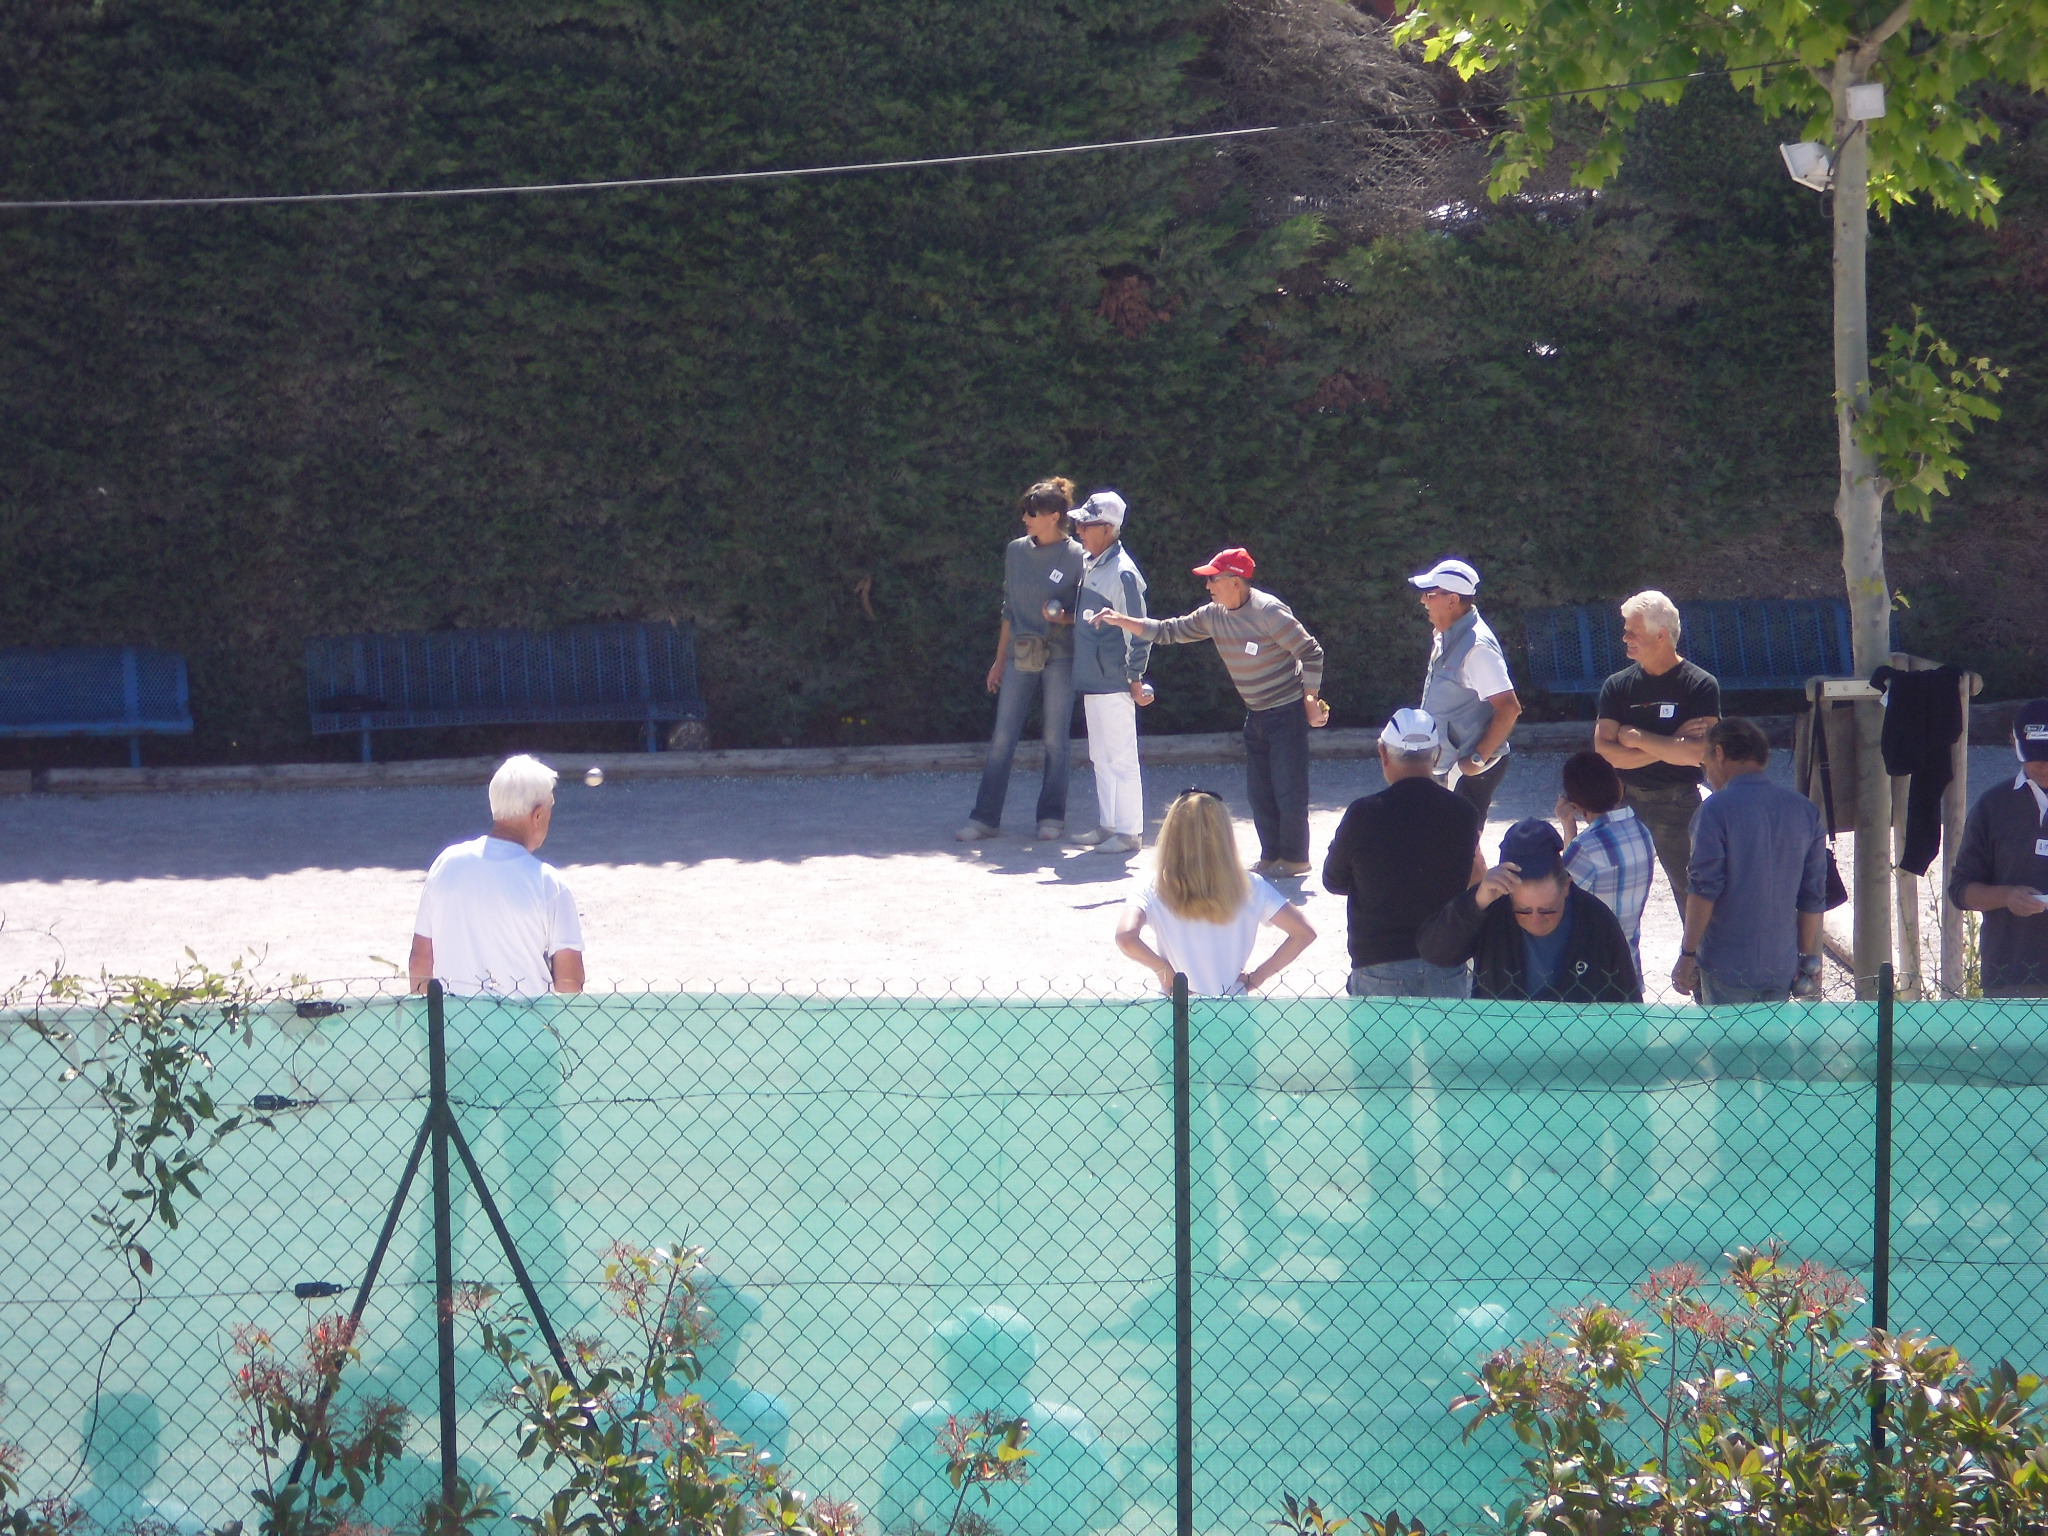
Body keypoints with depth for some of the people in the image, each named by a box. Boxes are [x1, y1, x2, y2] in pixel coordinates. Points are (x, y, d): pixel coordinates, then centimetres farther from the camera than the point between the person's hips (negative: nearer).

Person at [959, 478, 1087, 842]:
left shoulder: (1077, 558, -5)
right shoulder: (1016, 551, 8)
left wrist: (1064, 618, -20)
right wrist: (999, 660, 16)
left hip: (1059, 657, -4)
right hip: (1020, 656, 4)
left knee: (1056, 739, 3)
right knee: (1002, 740, 1)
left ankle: (1051, 817, 13)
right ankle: (985, 818, 3)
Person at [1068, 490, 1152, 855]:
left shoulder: (1122, 573, -17)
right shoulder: (1088, 565, 10)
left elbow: (1139, 631, -15)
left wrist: (1135, 679, -13)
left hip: (1114, 683, -9)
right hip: (1091, 680, 9)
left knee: (1121, 758, -3)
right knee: (1101, 757, 15)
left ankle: (1129, 832, 2)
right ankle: (1106, 825, 24)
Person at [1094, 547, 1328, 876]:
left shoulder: (1268, 611, -21)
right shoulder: (1213, 615, 2)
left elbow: (1311, 653, -16)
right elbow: (1169, 632, 9)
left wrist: (1310, 700, -14)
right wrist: (1120, 621, 1)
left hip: (1287, 711, -8)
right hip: (1256, 714, 8)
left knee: (1289, 788, -5)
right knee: (1259, 790, 9)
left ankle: (1295, 857, 6)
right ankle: (1271, 855, 19)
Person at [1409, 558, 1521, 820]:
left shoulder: (1476, 647, -21)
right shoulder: (1444, 637, 10)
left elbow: (1509, 708, -26)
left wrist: (1478, 758, -22)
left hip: (1468, 770, -10)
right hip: (1448, 766, 10)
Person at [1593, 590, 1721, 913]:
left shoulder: (1700, 686, -7)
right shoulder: (1617, 686, 4)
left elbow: (1698, 754, -19)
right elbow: (1605, 751, -6)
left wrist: (1637, 738, -9)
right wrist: (1670, 745, -13)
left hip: (1678, 804, -3)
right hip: (1625, 802, 3)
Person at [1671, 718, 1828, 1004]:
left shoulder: (1717, 809, -12)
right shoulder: (1803, 809, 7)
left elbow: (1703, 889, -15)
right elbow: (1814, 896, 10)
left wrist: (1688, 955, -9)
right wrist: (1808, 957, 18)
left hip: (1727, 967, -5)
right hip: (1782, 966, 5)